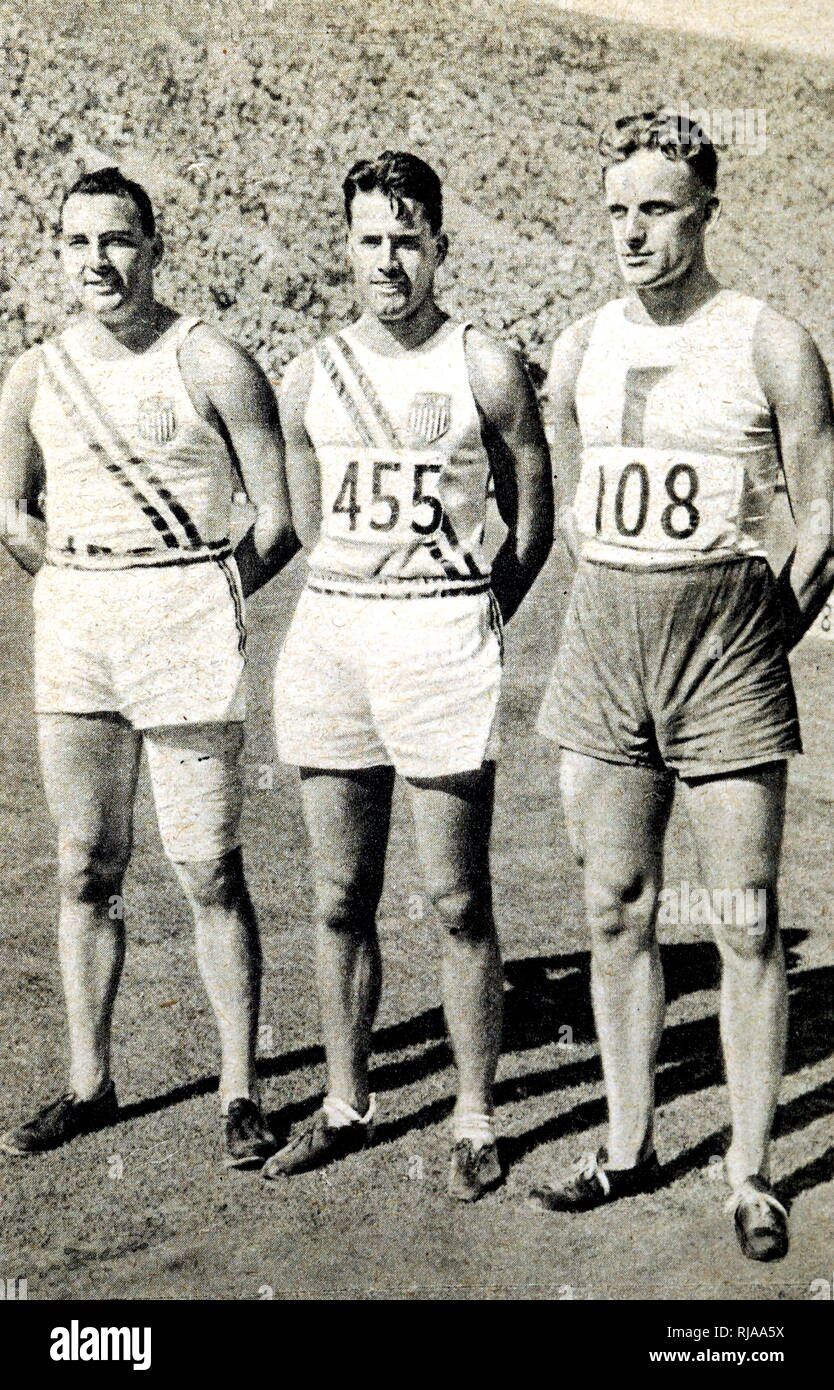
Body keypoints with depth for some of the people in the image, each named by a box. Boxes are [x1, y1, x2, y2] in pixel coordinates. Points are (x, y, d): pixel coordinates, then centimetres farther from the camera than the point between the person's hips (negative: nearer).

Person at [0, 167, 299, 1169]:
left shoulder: (212, 366, -5)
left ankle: (239, 1093, 11)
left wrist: (201, 602, 0)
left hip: (186, 630, -5)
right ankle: (89, 1085, 23)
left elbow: (279, 520, -3)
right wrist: (81, 591, 12)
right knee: (85, 869, 10)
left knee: (209, 873, -1)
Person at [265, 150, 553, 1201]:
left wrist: (467, 627, 6)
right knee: (338, 900, 9)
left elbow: (533, 524, 6)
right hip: (328, 635, 4)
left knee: (458, 906, 0)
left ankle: (474, 1121, 13)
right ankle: (345, 1104, 23)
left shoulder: (486, 373, 0)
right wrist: (354, 612, 15)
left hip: (444, 640, -4)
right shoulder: (311, 378, 10)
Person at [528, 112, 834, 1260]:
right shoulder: (579, 353, 9)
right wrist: (626, 627, 15)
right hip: (601, 642, 4)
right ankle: (629, 1148, 22)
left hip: (730, 638, -4)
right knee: (616, 909, 9)